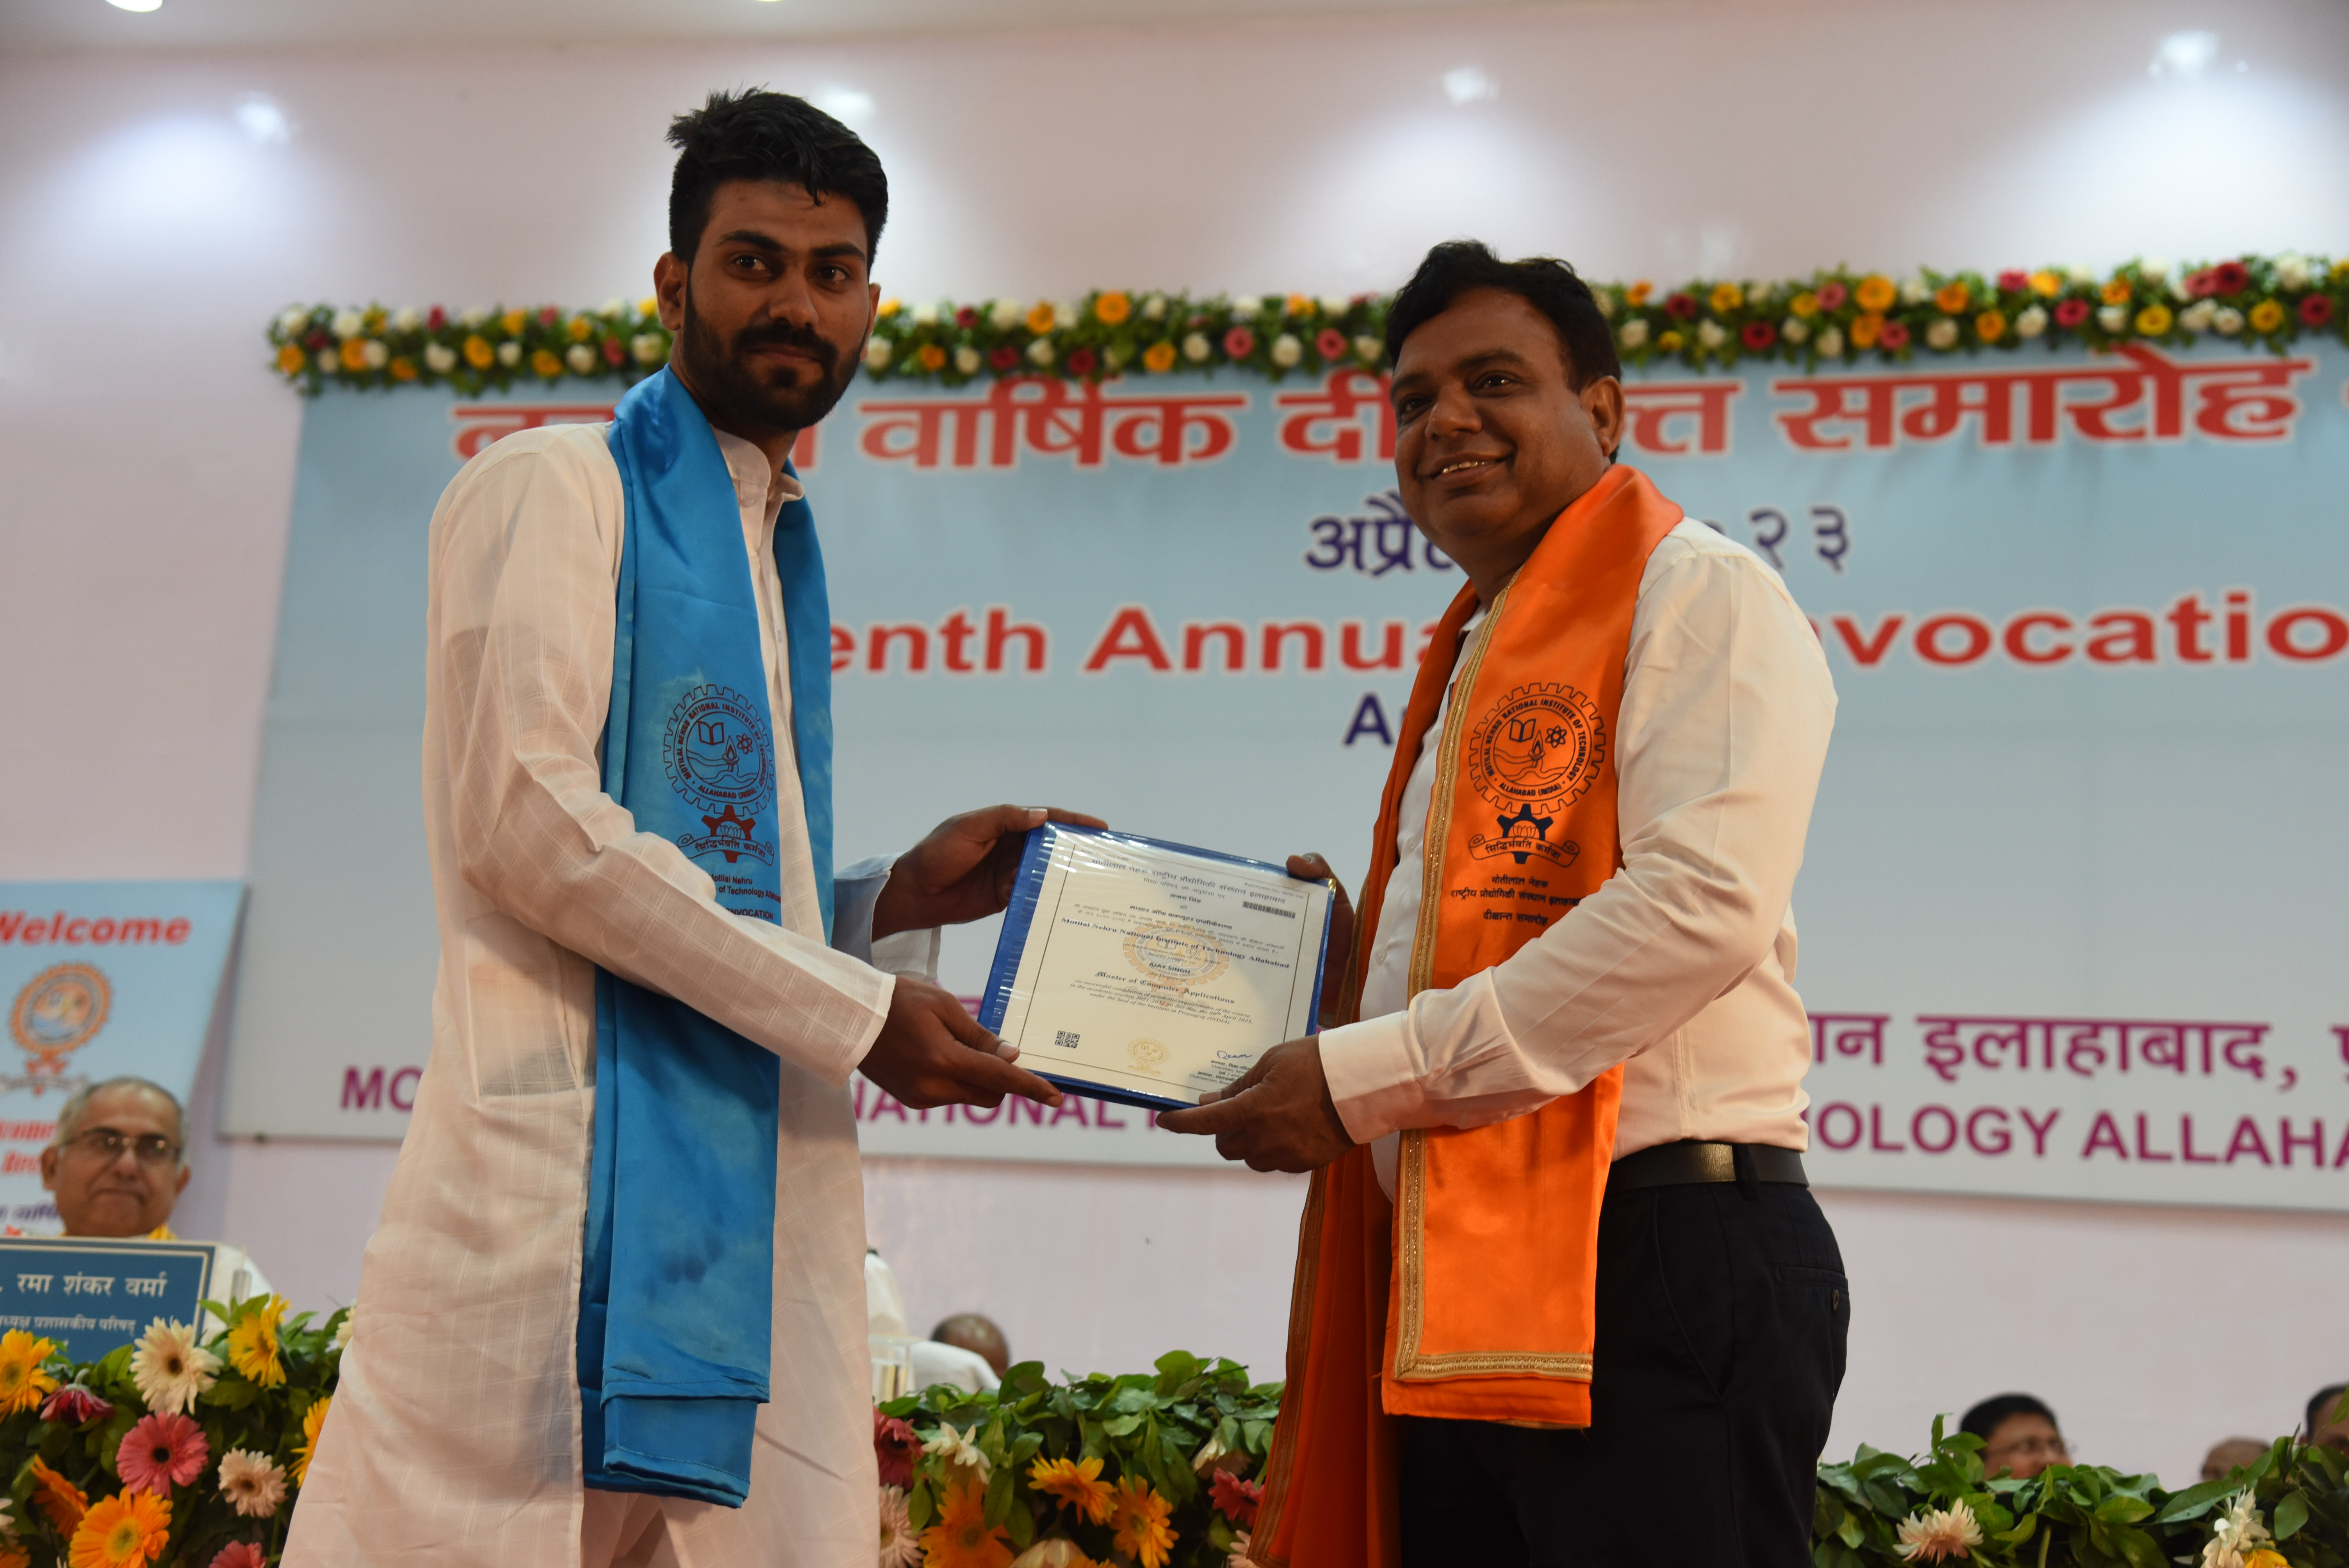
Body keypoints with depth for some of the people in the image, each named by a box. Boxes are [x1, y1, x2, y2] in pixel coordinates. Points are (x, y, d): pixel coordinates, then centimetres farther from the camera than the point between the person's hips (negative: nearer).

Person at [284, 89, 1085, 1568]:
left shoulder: (786, 559, 24)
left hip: (774, 1192, 7)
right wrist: (857, 1014, -9)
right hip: (574, 1166, -7)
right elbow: (522, 823, -12)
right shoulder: (556, 488, 2)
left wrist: (900, 896, 6)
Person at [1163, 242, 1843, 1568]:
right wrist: (1347, 956, 8)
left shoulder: (1697, 592, -3)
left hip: (1659, 1260, -9)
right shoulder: (1473, 662, 25)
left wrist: (1363, 1074, -15)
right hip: (1454, 1284, 9)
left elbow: (1705, 903, -19)